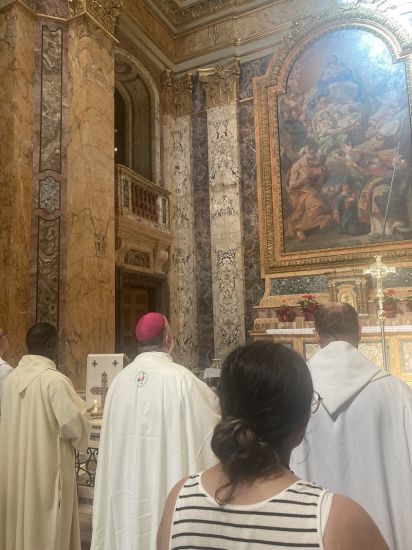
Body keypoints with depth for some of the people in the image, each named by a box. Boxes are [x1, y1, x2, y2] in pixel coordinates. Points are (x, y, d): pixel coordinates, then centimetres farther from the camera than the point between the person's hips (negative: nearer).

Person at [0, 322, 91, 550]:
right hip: (47, 468, -6)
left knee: (18, 522, 20)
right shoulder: (55, 379, -21)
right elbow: (74, 424, -20)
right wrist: (84, 416, 2)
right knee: (48, 529, 9)